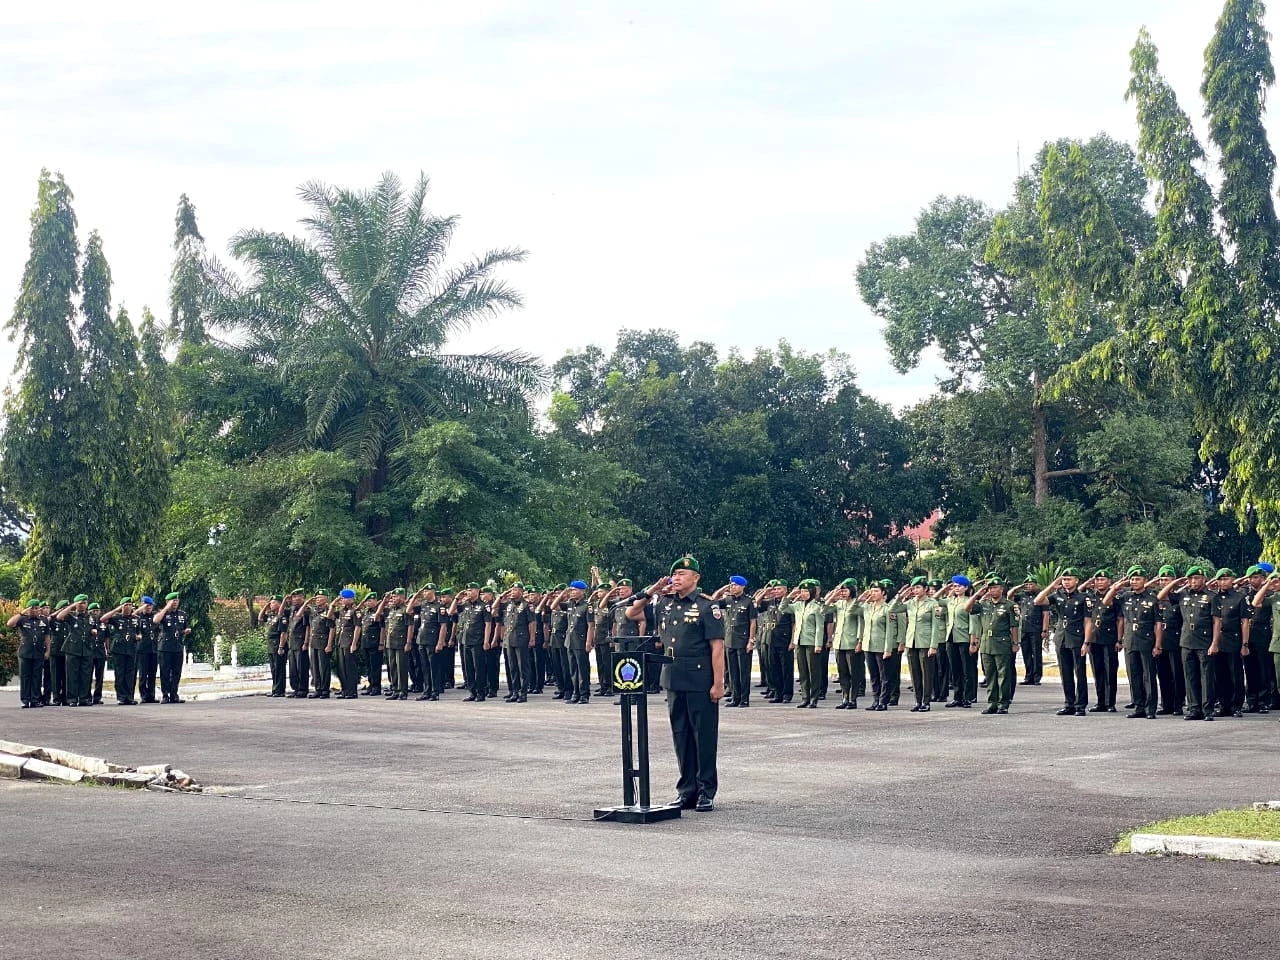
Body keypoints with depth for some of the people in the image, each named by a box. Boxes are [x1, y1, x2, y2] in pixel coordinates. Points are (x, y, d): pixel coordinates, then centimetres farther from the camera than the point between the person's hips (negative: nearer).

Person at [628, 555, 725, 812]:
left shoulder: (706, 607, -6)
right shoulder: (665, 604, 11)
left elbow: (717, 647, -10)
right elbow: (632, 614, 21)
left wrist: (718, 684, -15)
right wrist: (650, 591, 7)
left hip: (700, 682, -6)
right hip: (674, 681, 6)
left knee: (704, 736, 1)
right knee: (681, 736, 10)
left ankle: (706, 792, 8)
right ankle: (686, 790, 18)